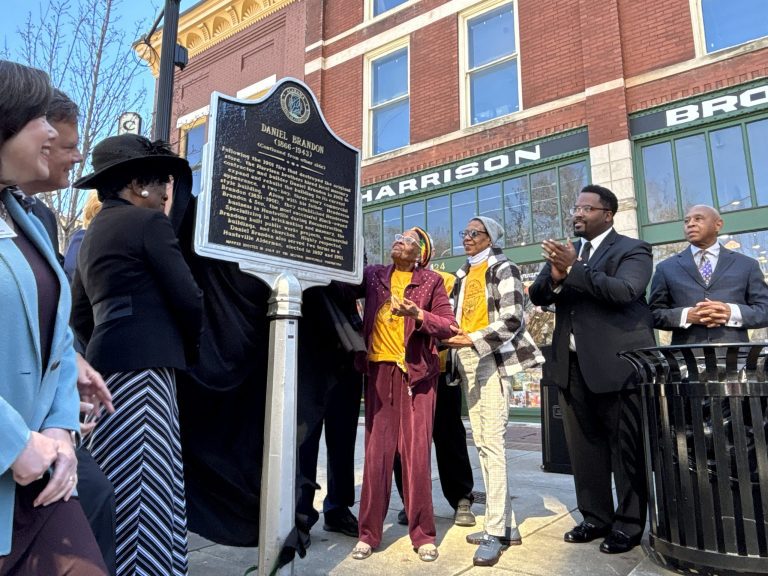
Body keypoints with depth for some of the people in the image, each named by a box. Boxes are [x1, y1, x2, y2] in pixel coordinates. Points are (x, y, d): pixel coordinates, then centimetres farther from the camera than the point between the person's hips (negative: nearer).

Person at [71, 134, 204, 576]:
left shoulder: (93, 232, 20)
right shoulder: (148, 221, -7)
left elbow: (80, 313, 22)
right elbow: (188, 298, -12)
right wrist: (190, 348, 4)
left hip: (108, 365, 9)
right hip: (141, 365, -9)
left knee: (116, 484, 17)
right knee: (145, 484, -4)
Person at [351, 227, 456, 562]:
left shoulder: (431, 281, 4)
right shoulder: (373, 275, 12)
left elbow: (448, 327, -3)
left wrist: (418, 314, -17)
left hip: (417, 372, -2)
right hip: (379, 371, 2)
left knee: (417, 453, 0)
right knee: (377, 452, 3)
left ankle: (423, 533, 14)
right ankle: (369, 532, 15)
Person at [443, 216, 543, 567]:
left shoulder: (503, 268, -3)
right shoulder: (463, 275, 18)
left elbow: (511, 319, -14)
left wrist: (473, 340, -23)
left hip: (491, 358, -8)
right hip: (466, 361, 8)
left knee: (492, 442, -10)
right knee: (481, 442, 8)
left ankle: (496, 531, -2)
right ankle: (505, 525, 18)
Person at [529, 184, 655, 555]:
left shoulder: (632, 250, -2)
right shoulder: (565, 252, 14)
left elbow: (624, 291, -21)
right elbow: (537, 296, 6)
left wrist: (574, 269, -24)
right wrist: (555, 277, -14)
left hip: (617, 363, -5)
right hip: (573, 365, 6)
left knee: (626, 448, 5)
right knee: (584, 447, 12)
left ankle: (629, 524, 19)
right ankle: (596, 517, 25)